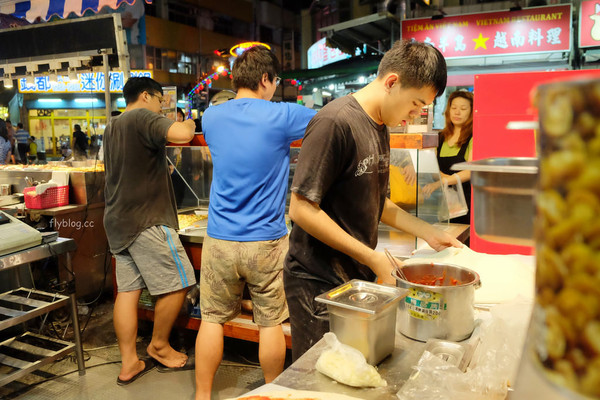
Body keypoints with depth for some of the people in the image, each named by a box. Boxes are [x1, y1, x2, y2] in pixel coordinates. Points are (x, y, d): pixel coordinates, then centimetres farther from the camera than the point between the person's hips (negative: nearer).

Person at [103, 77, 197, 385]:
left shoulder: (112, 127, 19)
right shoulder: (143, 118, -11)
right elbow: (180, 134, -29)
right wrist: (189, 123, -4)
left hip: (118, 221, 10)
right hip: (146, 220, -10)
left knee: (127, 289, 9)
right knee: (176, 284, 1)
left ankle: (129, 363, 14)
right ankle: (159, 346, 16)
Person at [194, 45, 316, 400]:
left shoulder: (212, 117, 3)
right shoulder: (280, 116, -10)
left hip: (220, 240, 3)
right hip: (266, 241, -3)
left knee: (212, 319, 14)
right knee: (271, 321, 12)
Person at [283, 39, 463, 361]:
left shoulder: (380, 126, 10)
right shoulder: (335, 122, -19)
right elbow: (302, 209, -22)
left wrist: (429, 233, 11)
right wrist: (371, 257, -19)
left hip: (357, 277, 8)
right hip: (318, 283, -8)